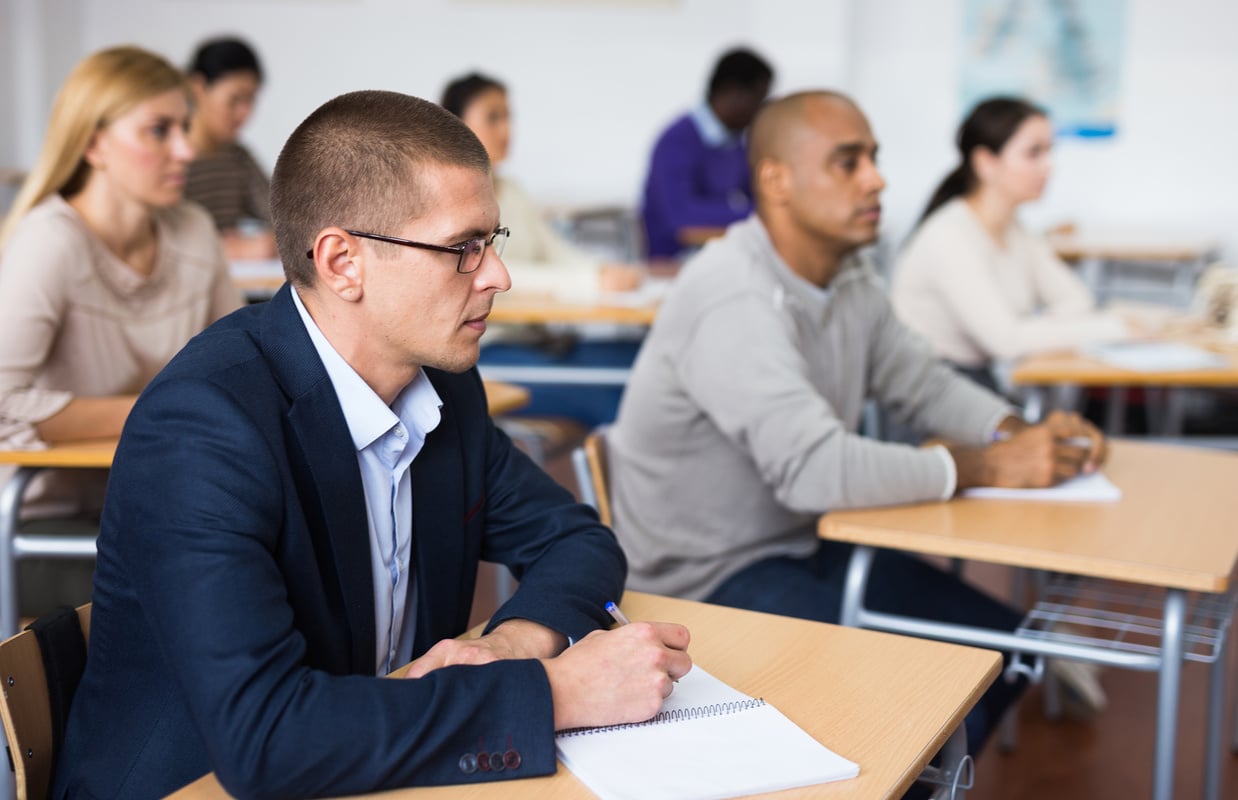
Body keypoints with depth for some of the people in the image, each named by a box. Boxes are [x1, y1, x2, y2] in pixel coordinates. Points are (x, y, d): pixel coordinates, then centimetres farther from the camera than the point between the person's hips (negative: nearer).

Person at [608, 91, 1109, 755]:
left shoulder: (848, 277, 3)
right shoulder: (733, 300, -27)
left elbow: (923, 384, 13)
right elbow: (815, 470, -35)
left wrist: (1024, 432, -7)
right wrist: (988, 467, -25)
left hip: (807, 544, 9)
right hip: (706, 581, -9)